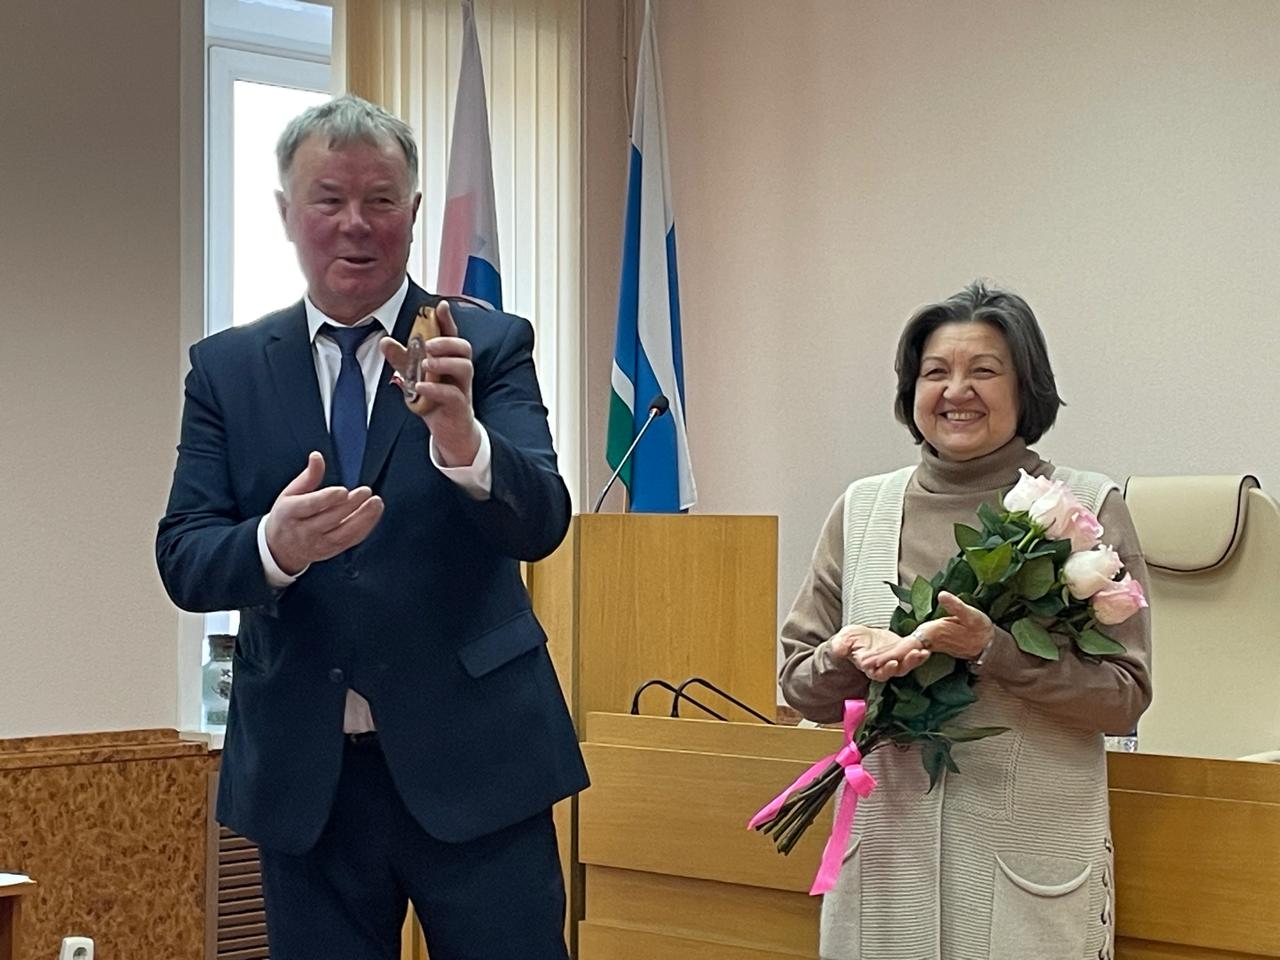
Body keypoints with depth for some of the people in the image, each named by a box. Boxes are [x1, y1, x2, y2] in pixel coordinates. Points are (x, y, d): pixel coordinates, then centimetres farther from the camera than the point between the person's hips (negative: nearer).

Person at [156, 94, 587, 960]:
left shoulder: (489, 345, 0)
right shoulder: (225, 368, 5)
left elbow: (540, 524, -12)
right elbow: (183, 561, -1)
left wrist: (463, 441, -33)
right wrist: (274, 544, -24)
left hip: (471, 762, -2)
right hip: (302, 777, 2)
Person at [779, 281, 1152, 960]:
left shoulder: (1088, 509, -1)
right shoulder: (861, 510, 8)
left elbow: (1124, 698, -5)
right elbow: (800, 686, 10)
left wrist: (993, 650, -19)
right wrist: (851, 660, -12)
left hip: (1032, 860, -2)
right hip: (885, 852, 2)